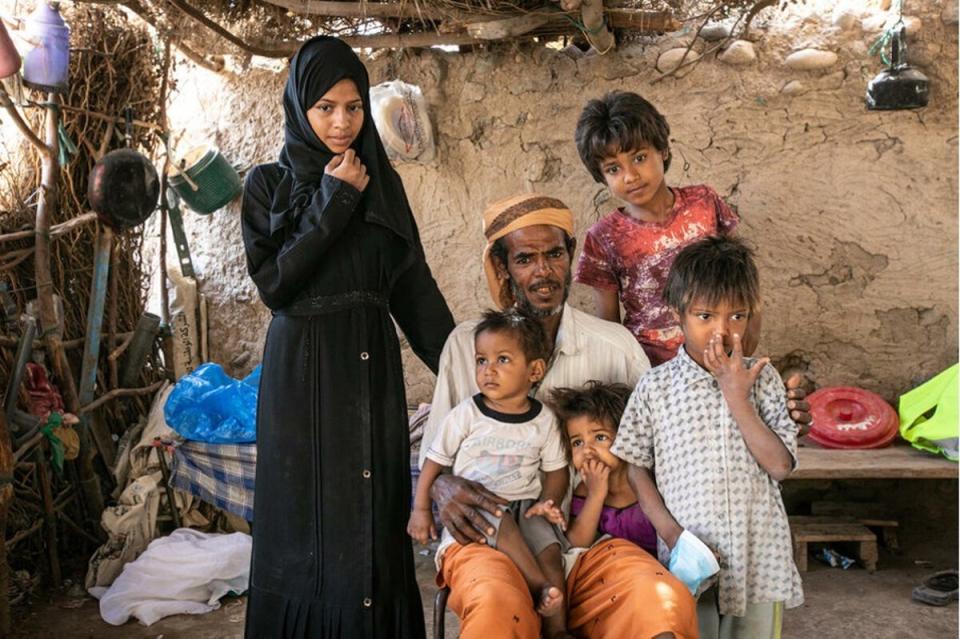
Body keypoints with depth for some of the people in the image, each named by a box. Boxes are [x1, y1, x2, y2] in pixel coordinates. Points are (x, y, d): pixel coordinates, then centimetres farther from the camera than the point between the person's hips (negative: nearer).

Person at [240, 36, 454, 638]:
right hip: (303, 370, -2)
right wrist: (334, 201, -13)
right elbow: (274, 283, -12)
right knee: (308, 515, 5)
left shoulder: (383, 182, 7)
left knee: (375, 513, 6)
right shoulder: (268, 183, 0)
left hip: (372, 367, 2)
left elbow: (414, 283, 6)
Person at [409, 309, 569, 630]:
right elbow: (435, 461, 5)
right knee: (501, 525, -35)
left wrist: (547, 502, -7)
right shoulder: (466, 414, -1)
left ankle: (557, 626, -20)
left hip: (524, 505, 2)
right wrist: (421, 509, 1)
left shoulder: (543, 420, 5)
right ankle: (542, 589, -31)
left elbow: (556, 471, 12)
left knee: (550, 550, -24)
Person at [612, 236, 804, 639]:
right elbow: (636, 468, 1)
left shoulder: (762, 378, 0)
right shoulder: (655, 387, -3)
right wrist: (672, 533, -9)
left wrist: (736, 397, -13)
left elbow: (780, 465, -8)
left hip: (760, 558, 2)